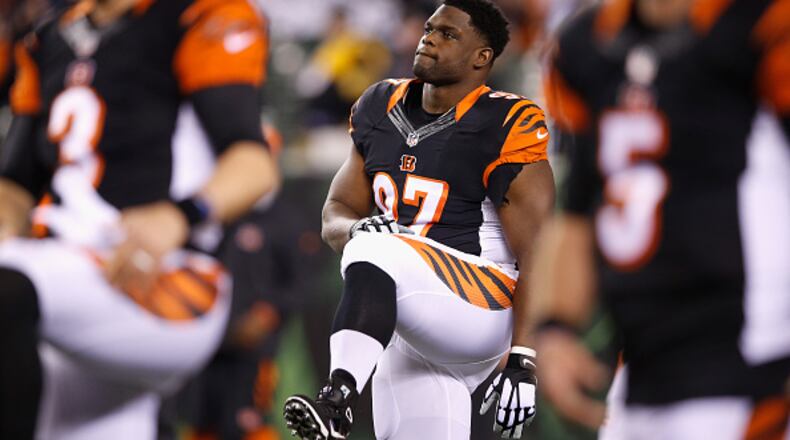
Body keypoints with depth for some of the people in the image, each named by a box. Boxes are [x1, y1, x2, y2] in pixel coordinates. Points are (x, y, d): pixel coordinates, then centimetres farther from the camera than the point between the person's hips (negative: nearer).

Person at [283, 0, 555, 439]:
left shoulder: (504, 128, -9)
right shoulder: (382, 109, 12)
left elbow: (537, 260, -11)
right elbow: (336, 214, 16)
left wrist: (523, 362, -18)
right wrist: (358, 229, -10)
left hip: (484, 303, -7)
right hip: (410, 329, 7)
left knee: (376, 253, -31)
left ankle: (337, 402, -46)